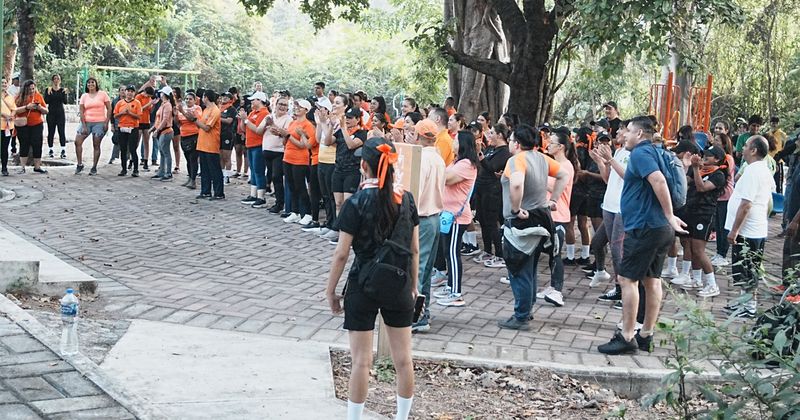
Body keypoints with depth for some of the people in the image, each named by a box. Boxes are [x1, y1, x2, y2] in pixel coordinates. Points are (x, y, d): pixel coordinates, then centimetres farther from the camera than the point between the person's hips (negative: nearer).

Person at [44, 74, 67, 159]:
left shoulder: (62, 90, 7)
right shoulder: (48, 90, 4)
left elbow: (65, 102, -4)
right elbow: (46, 101, -5)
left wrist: (64, 93, -17)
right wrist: (49, 93, -17)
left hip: (60, 113, 0)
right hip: (51, 113, 0)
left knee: (61, 132, -5)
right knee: (51, 132, 2)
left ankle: (63, 151, -6)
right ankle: (51, 150, 9)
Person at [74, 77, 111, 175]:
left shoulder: (102, 94, 0)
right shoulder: (84, 96, 7)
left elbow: (109, 109, 0)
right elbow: (82, 112, 3)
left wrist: (106, 123, -8)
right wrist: (84, 126, -6)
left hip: (99, 123, -3)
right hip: (86, 122, 3)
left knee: (96, 145, 0)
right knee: (77, 141, -8)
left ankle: (94, 167, 7)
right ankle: (80, 164, 3)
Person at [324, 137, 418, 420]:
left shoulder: (356, 203, -13)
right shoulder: (406, 200, -1)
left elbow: (342, 254, -12)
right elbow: (414, 250, 4)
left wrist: (330, 291, -1)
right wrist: (413, 286, 15)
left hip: (364, 287, -4)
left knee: (361, 361, 4)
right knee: (403, 359, 12)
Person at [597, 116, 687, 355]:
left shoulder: (640, 152, -12)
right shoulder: (652, 152, 18)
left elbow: (658, 180, -27)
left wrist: (669, 216, -24)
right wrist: (612, 162, 33)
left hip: (645, 226, -10)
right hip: (660, 228, 10)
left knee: (627, 279, -6)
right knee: (652, 280, 12)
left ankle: (627, 338, -5)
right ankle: (646, 336, 18)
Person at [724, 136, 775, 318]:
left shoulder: (752, 172, -20)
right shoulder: (765, 171, 12)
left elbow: (745, 205, -24)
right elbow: (768, 202, 20)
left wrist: (734, 231, -20)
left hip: (747, 231, -10)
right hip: (759, 230, 10)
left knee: (745, 271, -1)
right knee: (749, 271, 17)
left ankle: (749, 307, 6)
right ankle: (746, 301, 26)